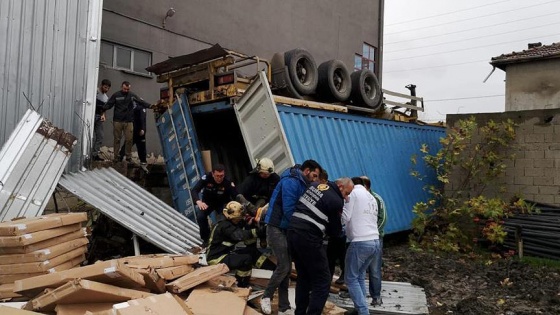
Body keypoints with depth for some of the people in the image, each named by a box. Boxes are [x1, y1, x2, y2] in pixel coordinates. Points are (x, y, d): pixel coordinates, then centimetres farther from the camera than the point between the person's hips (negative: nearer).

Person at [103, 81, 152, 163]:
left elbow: (141, 102, 1)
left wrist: (150, 106, -14)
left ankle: (128, 156, 10)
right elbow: (109, 104, 0)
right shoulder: (116, 95, 4)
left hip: (128, 121, 1)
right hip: (117, 121, -1)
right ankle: (116, 157, 11)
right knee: (117, 139, 3)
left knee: (129, 139, -1)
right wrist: (103, 108, -20)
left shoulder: (132, 95, 8)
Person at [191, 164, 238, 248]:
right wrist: (198, 201, -49)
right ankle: (206, 239, 2)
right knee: (200, 216, -23)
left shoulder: (228, 182, -30)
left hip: (223, 203, -1)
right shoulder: (206, 177, -27)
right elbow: (194, 190, -29)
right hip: (208, 202, 2)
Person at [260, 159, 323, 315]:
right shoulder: (291, 182, -18)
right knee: (283, 266, -10)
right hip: (277, 228, -9)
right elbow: (288, 210, -23)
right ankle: (266, 296, 11)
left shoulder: (302, 184, 12)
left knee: (286, 267, 10)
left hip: (286, 229, 9)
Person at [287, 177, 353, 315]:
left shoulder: (316, 185, 13)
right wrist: (339, 230, 23)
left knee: (303, 278, 21)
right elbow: (335, 231, 0)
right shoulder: (336, 201, -8)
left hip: (292, 231, 9)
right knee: (323, 281, 2)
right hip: (309, 238, -8)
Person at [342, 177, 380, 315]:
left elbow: (345, 217, -6)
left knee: (351, 278, 3)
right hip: (375, 241, 8)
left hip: (360, 242, -8)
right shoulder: (372, 198, 21)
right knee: (360, 275, 19)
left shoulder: (353, 193, -1)